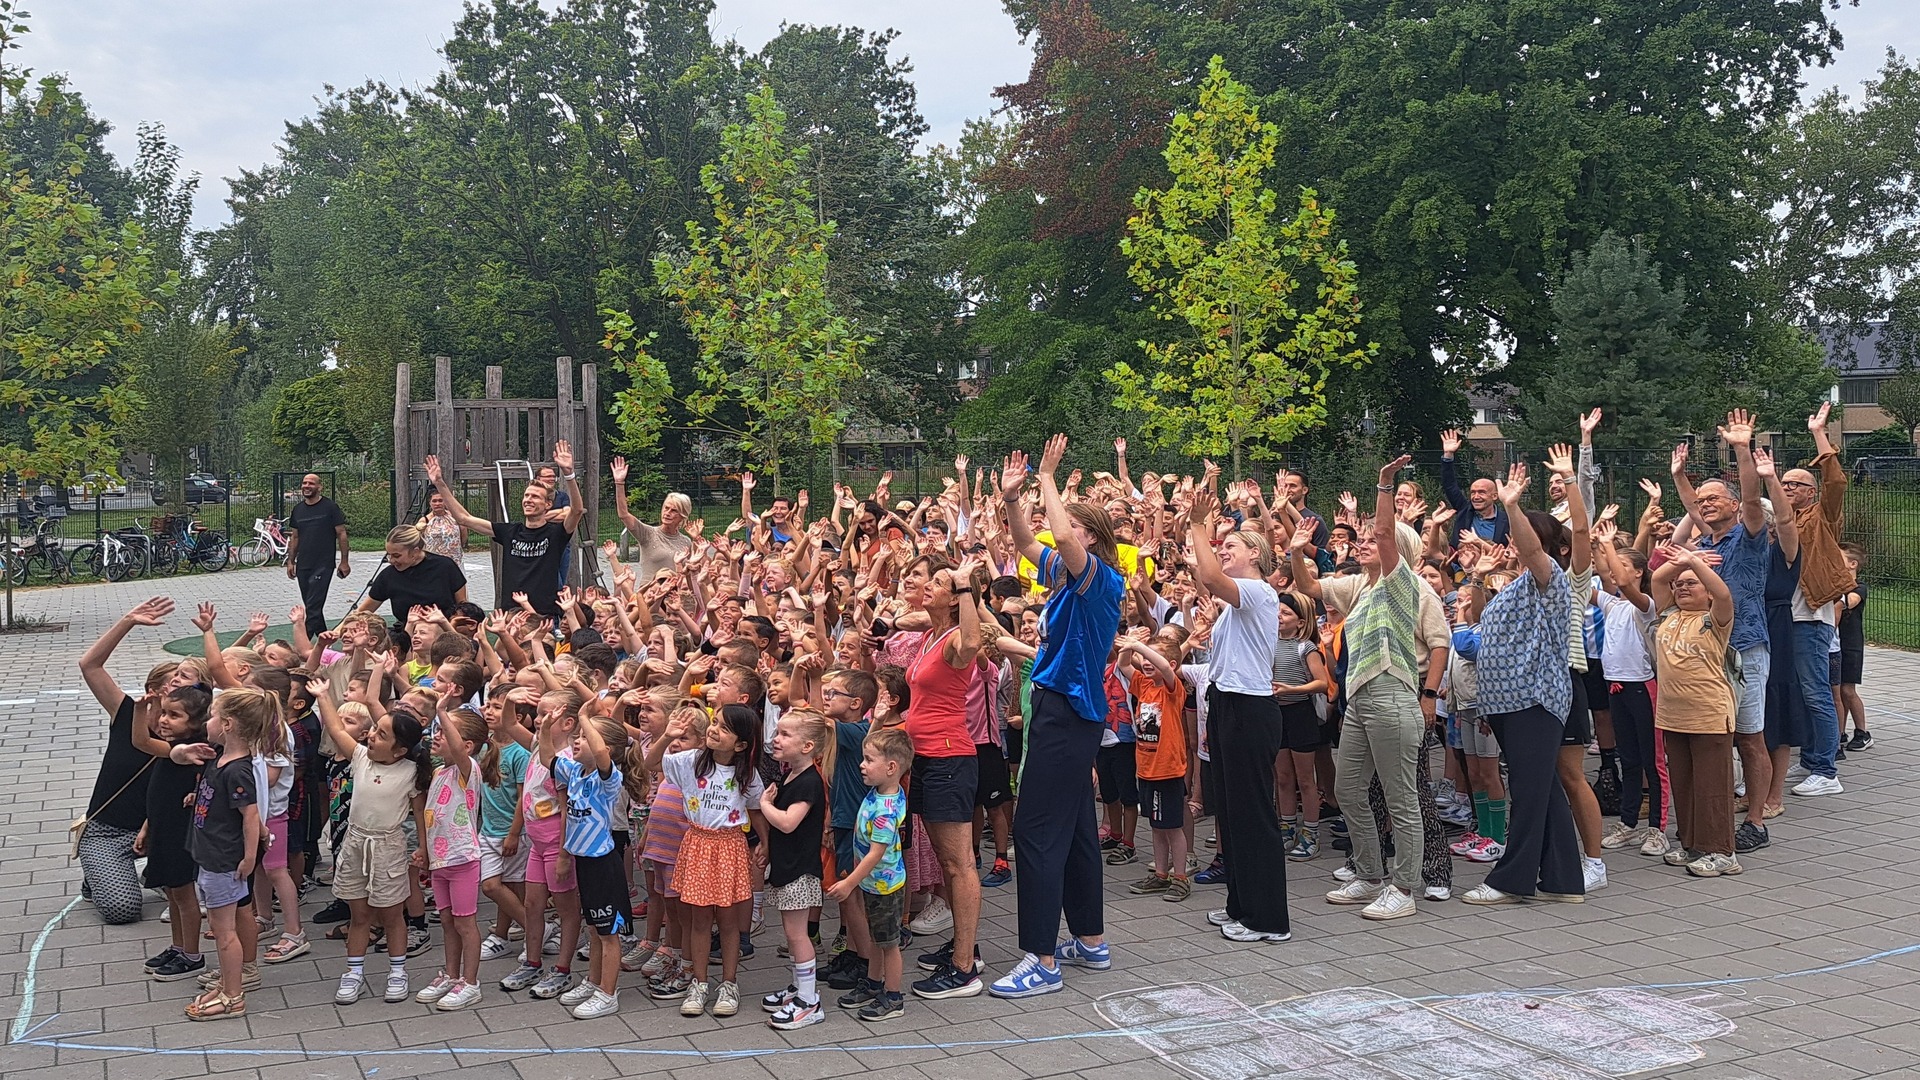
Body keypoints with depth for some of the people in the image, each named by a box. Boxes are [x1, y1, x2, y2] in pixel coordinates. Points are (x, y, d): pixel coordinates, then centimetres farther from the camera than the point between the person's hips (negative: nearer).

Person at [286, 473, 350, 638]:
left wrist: (344, 562, -7)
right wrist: (290, 561, 12)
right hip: (303, 566, 6)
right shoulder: (297, 510, 11)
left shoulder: (330, 507, -5)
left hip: (323, 565, -6)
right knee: (311, 606, 12)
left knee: (313, 607, -11)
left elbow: (341, 534, -4)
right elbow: (294, 537, 18)